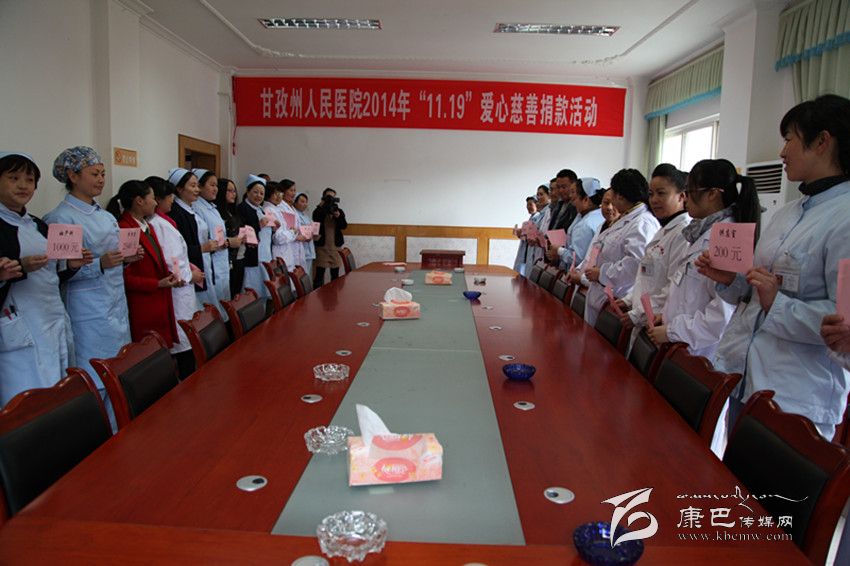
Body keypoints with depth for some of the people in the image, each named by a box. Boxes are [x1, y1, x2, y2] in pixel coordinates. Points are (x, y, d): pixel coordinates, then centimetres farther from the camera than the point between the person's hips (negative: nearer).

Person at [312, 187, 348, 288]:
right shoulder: (319, 211, 1)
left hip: (335, 246, 3)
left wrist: (339, 216, -20)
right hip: (322, 246, -3)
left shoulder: (339, 211, 8)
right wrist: (321, 206, -20)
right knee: (319, 274, -4)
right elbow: (316, 220, -19)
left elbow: (344, 226, -3)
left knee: (335, 274, 7)